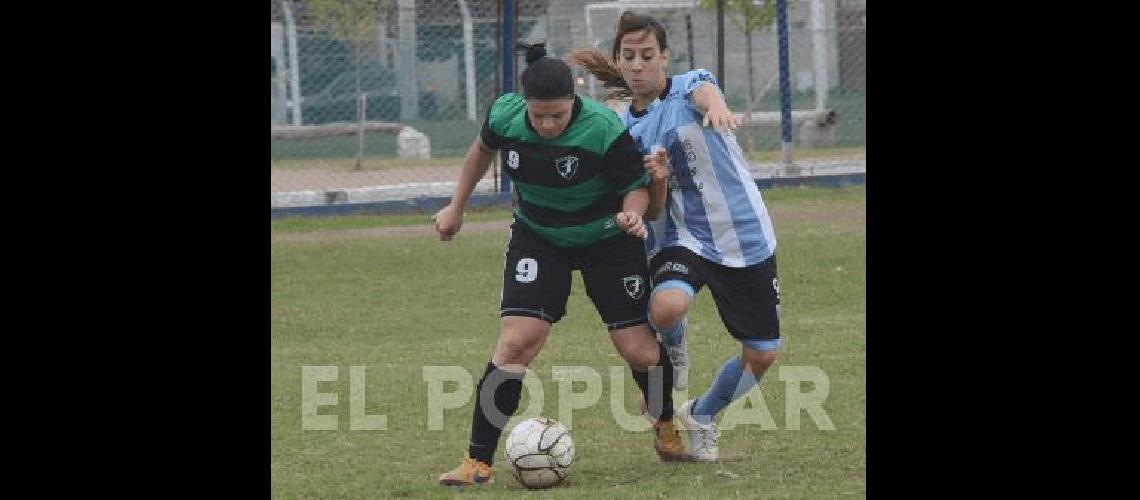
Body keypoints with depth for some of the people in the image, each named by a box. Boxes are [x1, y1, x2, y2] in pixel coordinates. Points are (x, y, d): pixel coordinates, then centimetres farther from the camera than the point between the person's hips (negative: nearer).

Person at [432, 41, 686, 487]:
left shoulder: (604, 129, -28)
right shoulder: (505, 116, -17)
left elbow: (636, 186, -15)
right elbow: (483, 148, 7)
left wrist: (633, 213, -37)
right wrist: (457, 207, 14)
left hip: (607, 240, -2)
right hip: (537, 240, 2)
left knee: (638, 349, -2)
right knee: (517, 341, -15)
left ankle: (666, 429, 30)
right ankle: (478, 462, -12)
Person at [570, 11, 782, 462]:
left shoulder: (689, 87, -7)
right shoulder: (624, 129, 3)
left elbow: (704, 91, -34)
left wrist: (715, 106, -60)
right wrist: (655, 182, -21)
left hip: (745, 237, -1)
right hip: (681, 236, 1)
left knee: (762, 356, 3)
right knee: (665, 308, -32)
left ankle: (701, 417, 31)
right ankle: (673, 353, 5)